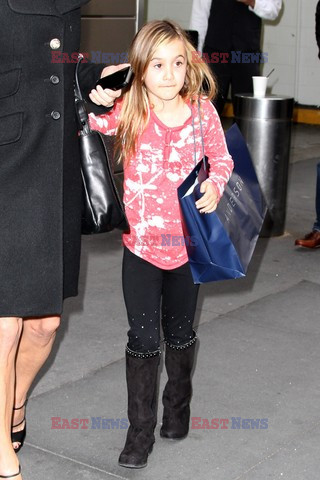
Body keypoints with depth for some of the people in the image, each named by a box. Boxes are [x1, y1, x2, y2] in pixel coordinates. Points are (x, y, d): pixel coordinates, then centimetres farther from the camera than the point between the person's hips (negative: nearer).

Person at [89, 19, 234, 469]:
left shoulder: (202, 111, -5)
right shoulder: (127, 111, -9)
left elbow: (221, 157, 6)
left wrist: (215, 186, -12)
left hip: (188, 243, 2)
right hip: (141, 245, -1)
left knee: (180, 334, 19)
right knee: (143, 340, 3)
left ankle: (178, 406, 43)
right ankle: (140, 432, 17)